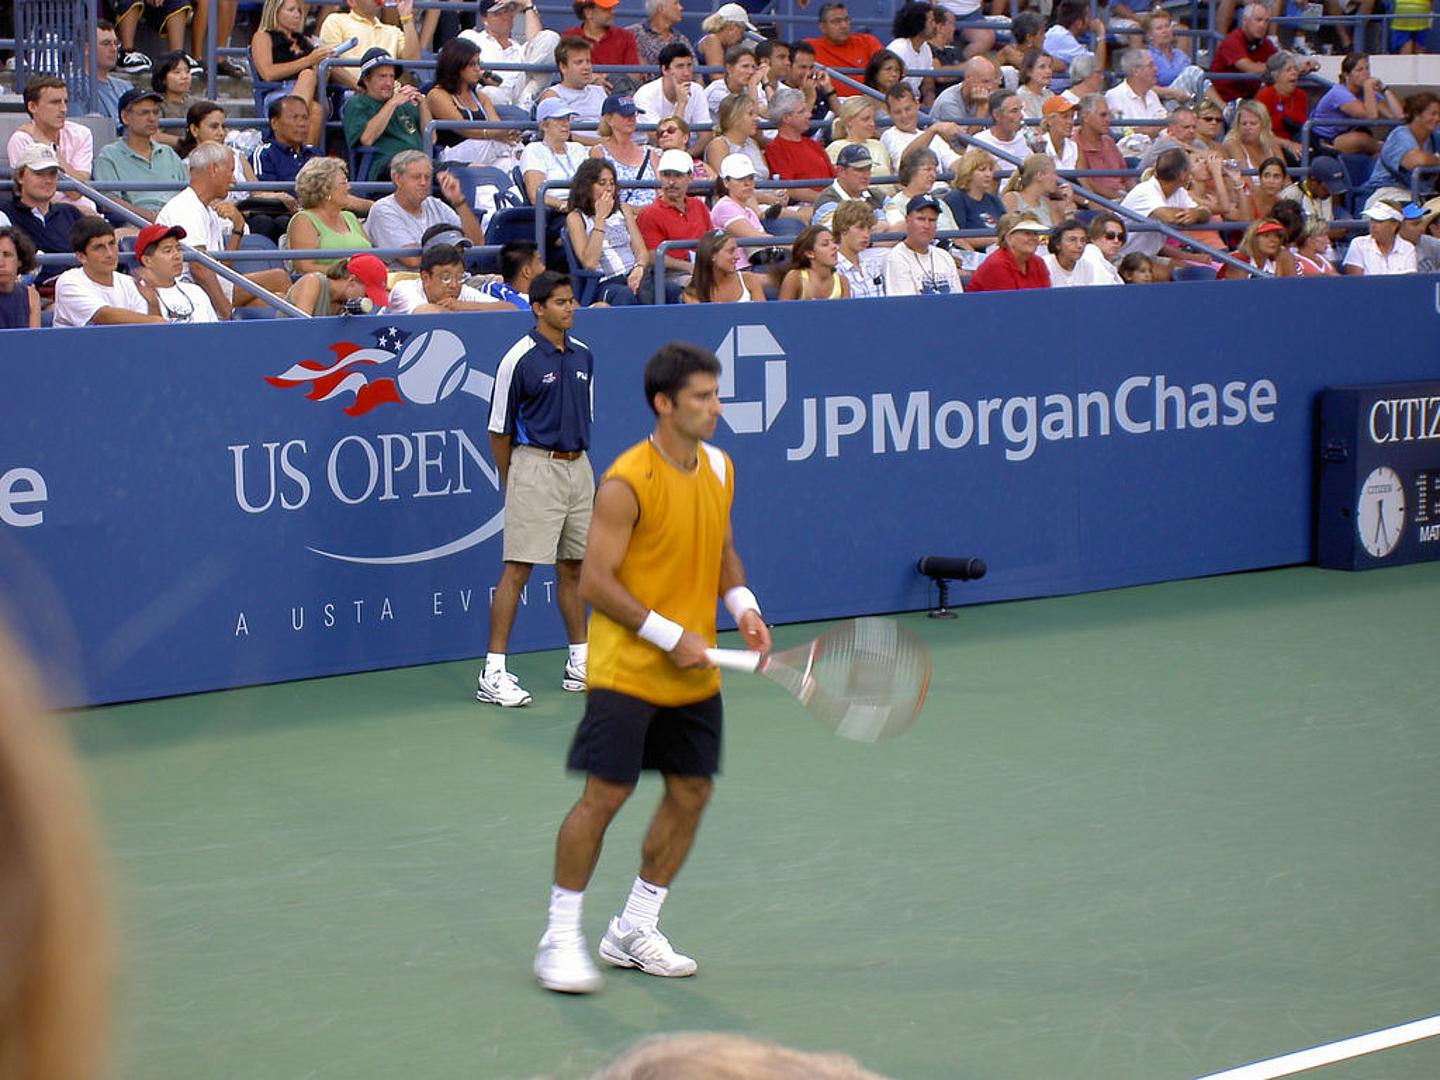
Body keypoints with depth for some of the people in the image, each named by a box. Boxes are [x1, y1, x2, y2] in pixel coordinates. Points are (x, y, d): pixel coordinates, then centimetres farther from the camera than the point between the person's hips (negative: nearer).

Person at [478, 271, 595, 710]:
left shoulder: (583, 356, 10)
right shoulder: (519, 359, -9)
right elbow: (499, 430, -5)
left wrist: (576, 453, 15)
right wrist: (511, 484, 0)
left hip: (578, 468, 6)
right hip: (534, 465, -6)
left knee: (572, 567, 13)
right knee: (517, 569, -9)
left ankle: (580, 665, 22)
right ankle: (493, 673, -9)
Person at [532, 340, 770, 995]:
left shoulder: (718, 468, 6)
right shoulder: (626, 483, -17)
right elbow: (595, 583, -17)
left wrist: (743, 606, 1)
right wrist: (670, 635, -18)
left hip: (694, 673, 7)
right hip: (626, 670, -7)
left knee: (691, 793, 9)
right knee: (604, 795, -8)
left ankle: (634, 931, 24)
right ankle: (560, 938, 5)